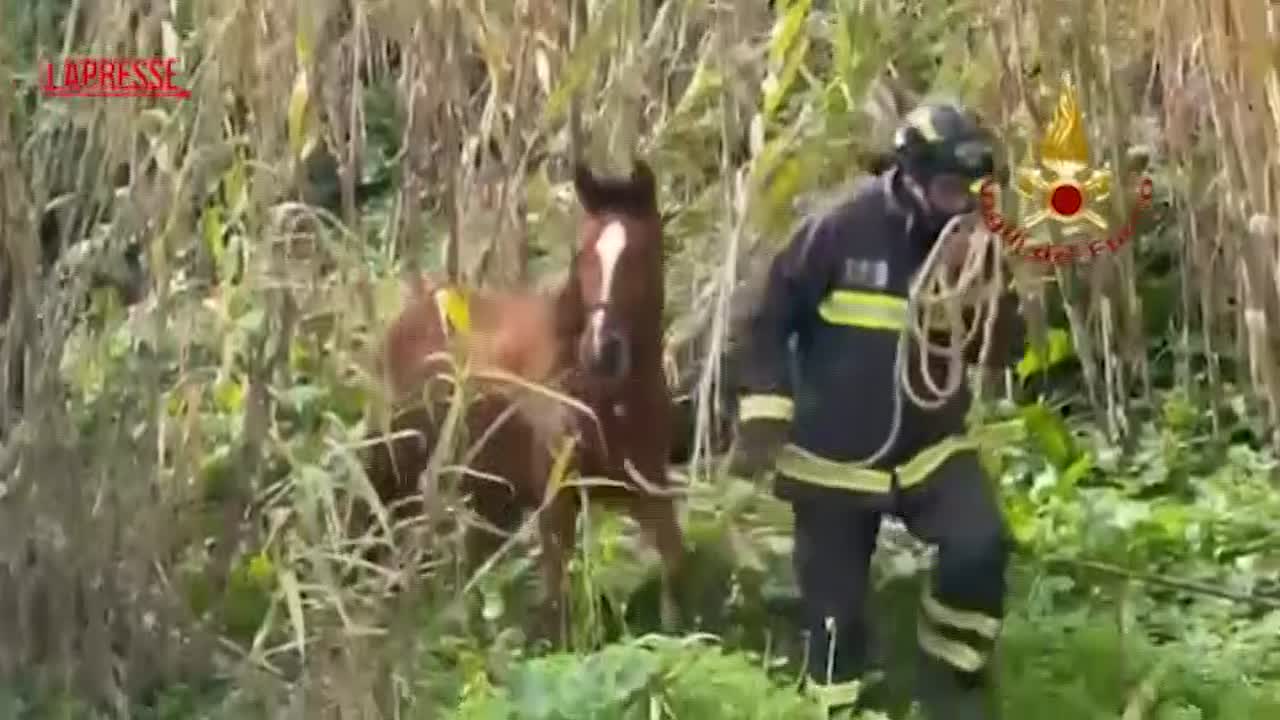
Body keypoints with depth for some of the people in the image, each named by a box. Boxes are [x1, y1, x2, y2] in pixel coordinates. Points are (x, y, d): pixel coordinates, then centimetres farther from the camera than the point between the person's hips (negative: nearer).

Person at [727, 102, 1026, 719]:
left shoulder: (971, 244, -1)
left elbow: (1003, 351, -4)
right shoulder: (839, 231, -13)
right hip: (832, 459, -2)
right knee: (836, 613, 3)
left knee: (981, 545, -23)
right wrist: (762, 419, -10)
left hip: (928, 448, 2)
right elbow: (770, 323, -6)